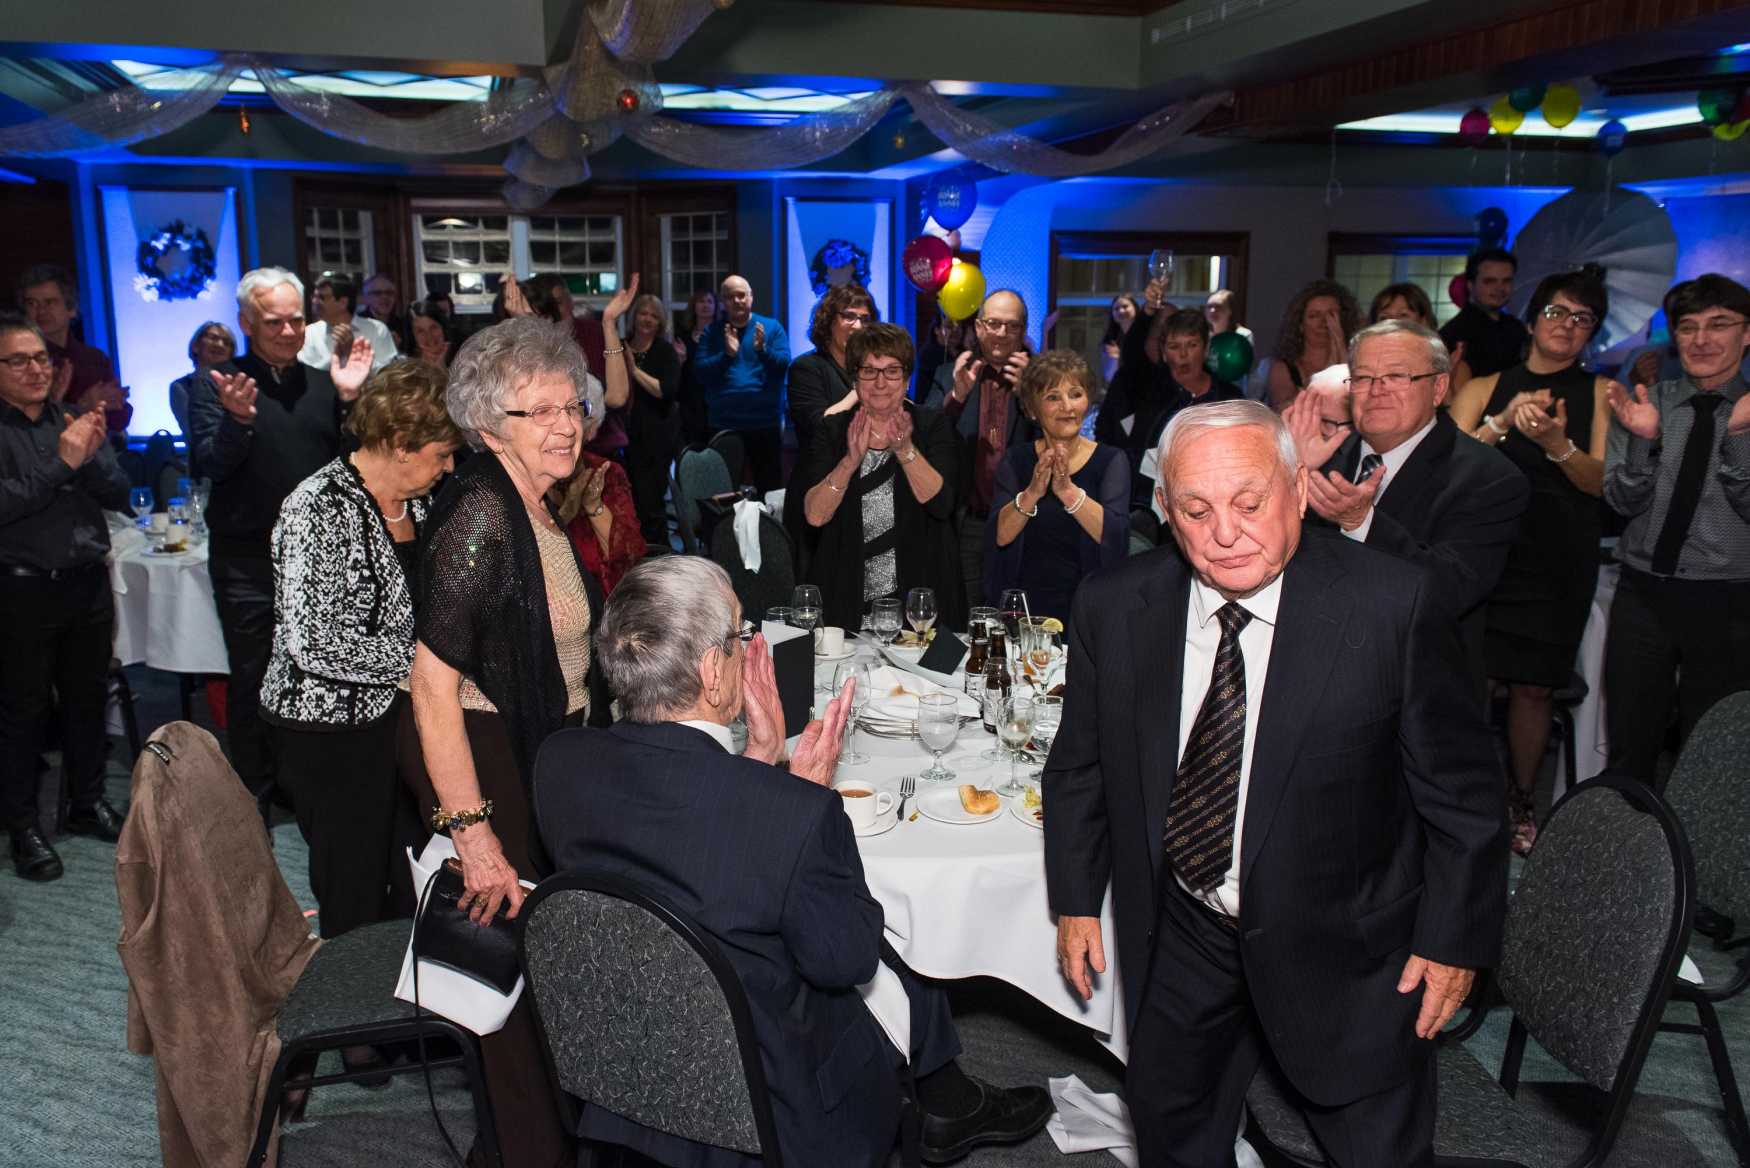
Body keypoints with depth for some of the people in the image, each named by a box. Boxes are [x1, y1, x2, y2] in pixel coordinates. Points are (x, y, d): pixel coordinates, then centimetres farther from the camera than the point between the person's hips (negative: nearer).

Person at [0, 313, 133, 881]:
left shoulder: (75, 422, 9)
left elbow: (118, 495, 5)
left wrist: (91, 455, -13)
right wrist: (62, 463, -20)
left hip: (87, 582, 5)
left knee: (88, 699, 15)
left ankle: (88, 802, 30)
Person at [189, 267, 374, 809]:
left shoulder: (322, 383, 8)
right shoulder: (216, 387, -2)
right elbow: (209, 464, -13)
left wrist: (349, 400, -9)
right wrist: (237, 419, -30)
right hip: (248, 562, -3)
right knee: (252, 682, 5)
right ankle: (254, 798, 19)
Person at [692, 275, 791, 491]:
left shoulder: (771, 327, 2)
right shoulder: (712, 332, 5)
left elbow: (784, 365, -8)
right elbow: (699, 371, -6)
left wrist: (763, 350, -25)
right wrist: (727, 354, -20)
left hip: (765, 423, -1)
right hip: (723, 424, 1)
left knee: (770, 488, 8)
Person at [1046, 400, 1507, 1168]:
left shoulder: (1391, 605, -19)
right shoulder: (1113, 607, -10)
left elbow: (1459, 785, -9)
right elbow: (1079, 768, 3)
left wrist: (1454, 937, -6)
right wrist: (1077, 899, 4)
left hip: (1345, 951, -2)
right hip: (1179, 940, 3)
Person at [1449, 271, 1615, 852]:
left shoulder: (1600, 393, 8)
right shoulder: (1483, 389, 8)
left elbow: (1601, 479, -2)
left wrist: (1556, 444, -21)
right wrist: (1503, 423, -18)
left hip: (1558, 564, 0)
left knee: (1535, 687, 4)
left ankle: (1520, 801, 22)